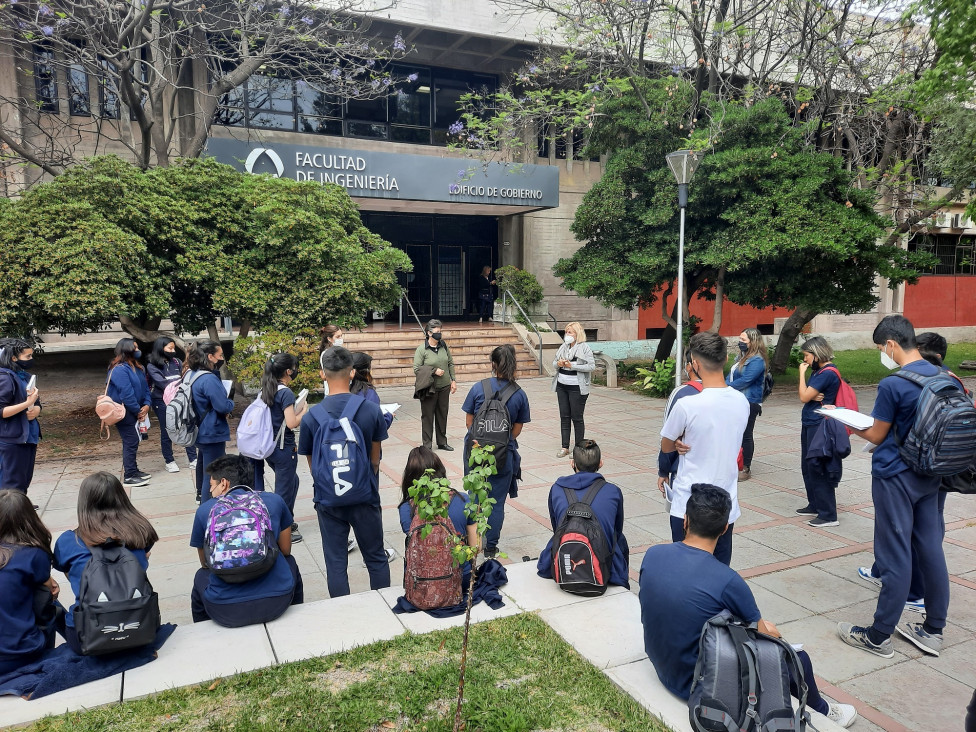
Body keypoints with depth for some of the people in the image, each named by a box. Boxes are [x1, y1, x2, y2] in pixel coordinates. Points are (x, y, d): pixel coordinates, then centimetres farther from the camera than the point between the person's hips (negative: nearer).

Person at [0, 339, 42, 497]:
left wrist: (36, 410, -5)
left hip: (29, 436, 8)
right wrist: (27, 403, -26)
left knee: (25, 478, 15)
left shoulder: (25, 376, 10)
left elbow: (36, 403, 17)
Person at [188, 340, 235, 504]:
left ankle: (202, 494, 47)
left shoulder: (192, 374, 5)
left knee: (204, 464, 28)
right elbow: (224, 406, -26)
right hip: (212, 433, -10)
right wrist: (230, 402, -4)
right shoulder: (209, 379, -25)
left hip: (201, 432, 10)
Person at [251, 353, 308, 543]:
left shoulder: (265, 390, 7)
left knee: (292, 481, 24)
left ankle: (287, 522, 34)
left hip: (269, 447, 8)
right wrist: (303, 411, -5)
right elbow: (291, 423, -22)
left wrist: (295, 411, 10)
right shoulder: (286, 393, -18)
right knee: (284, 490, 4)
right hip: (284, 449, -8)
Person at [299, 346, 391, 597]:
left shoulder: (311, 416, -12)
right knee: (376, 558, 16)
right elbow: (375, 459, 0)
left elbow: (312, 463, 0)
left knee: (336, 563, 12)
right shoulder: (371, 410, -11)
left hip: (328, 499, 0)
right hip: (365, 497, 0)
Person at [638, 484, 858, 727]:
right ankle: (822, 712, 44)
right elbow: (765, 638, -11)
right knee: (797, 658, 12)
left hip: (663, 669, 6)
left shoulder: (652, 555, -12)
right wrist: (771, 630, 14)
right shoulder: (726, 581, -28)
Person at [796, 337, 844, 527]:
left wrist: (802, 373, -8)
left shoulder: (827, 373, -17)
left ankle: (828, 515, 2)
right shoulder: (819, 371, 12)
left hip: (819, 426, -10)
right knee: (807, 467, 18)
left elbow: (804, 397, -18)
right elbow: (806, 396, 12)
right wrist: (813, 396, -11)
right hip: (809, 424, 10)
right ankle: (814, 505, 31)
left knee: (818, 470, -5)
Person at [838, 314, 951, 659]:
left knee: (895, 558, 0)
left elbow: (877, 436, -10)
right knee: (931, 551, 14)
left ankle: (878, 637, 12)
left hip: (896, 477, -7)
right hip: (929, 475, 7)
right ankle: (933, 630, 26)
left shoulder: (892, 385, -20)